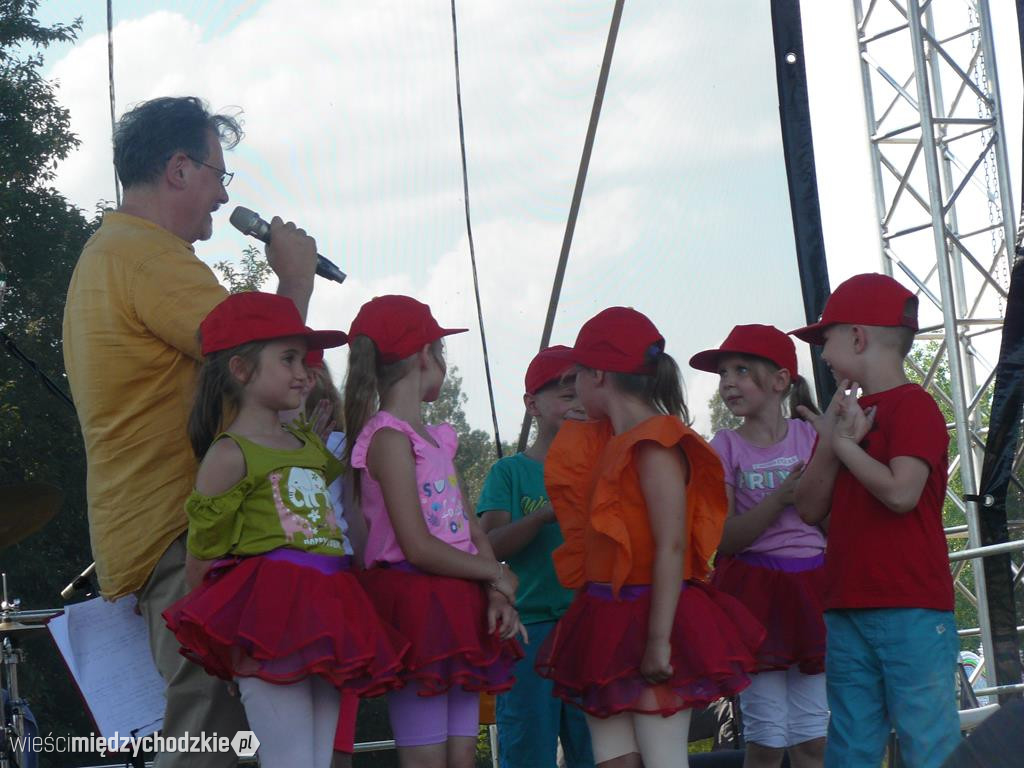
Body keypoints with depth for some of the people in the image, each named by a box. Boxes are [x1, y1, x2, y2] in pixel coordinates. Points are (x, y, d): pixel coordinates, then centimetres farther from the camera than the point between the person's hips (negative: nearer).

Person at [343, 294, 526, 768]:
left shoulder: (434, 438, 15)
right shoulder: (389, 438, -12)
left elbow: (470, 527, 11)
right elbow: (419, 548, -18)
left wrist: (496, 595, -5)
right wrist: (498, 574, -8)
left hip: (455, 606, 9)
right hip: (415, 604, -9)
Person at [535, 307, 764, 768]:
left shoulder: (655, 446, -12)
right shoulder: (608, 442, 15)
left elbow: (672, 548, -19)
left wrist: (659, 640, -22)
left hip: (648, 620, -9)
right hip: (609, 623, 9)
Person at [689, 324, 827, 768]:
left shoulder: (810, 437, 5)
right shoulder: (726, 447, 1)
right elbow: (725, 537, -8)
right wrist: (780, 497, -20)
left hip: (811, 587, 2)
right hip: (755, 589, -1)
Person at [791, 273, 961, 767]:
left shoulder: (913, 407, -6)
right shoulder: (848, 413, 18)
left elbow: (900, 492, -22)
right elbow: (810, 509, 11)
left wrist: (843, 443, -8)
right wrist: (829, 443, -4)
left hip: (911, 611, -8)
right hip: (848, 611, 8)